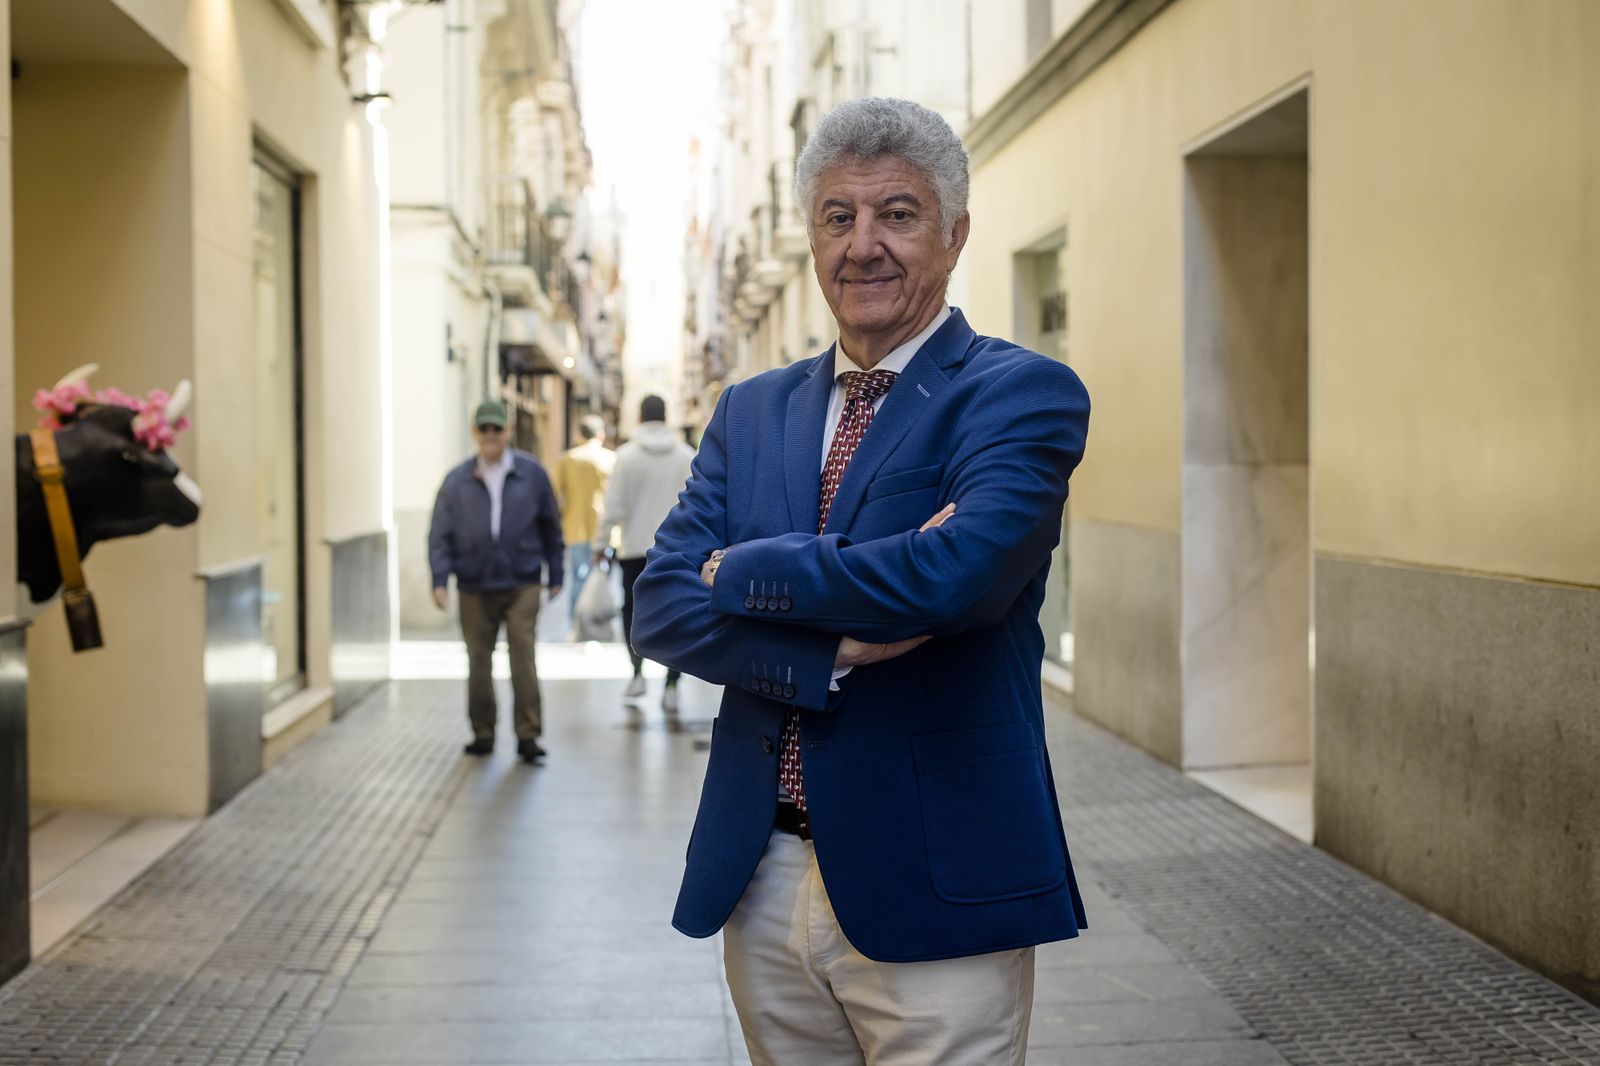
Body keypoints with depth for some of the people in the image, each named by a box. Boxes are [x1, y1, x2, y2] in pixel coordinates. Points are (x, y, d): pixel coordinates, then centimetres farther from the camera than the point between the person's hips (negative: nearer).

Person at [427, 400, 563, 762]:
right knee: (479, 663, 8)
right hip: (475, 588, 2)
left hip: (521, 586, -1)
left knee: (524, 658, -7)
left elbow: (551, 527, 9)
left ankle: (528, 735, -1)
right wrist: (440, 580, -8)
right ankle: (483, 734, 20)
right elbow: (440, 534, 2)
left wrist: (555, 575, 10)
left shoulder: (532, 474, 2)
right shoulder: (457, 481, 2)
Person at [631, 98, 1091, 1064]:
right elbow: (663, 608, 0)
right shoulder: (752, 409, 10)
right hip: (762, 883, 5)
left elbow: (954, 575, -25)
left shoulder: (1025, 394, -7)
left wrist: (743, 572, -10)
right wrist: (839, 647, -17)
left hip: (932, 897, -5)